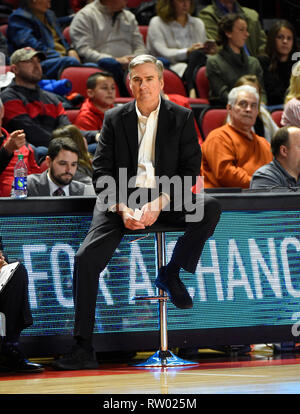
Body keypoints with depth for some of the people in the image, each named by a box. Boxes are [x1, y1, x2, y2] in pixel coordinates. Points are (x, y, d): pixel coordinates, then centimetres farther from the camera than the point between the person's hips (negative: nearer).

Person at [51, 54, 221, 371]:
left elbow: (190, 169, -3)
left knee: (210, 208, -28)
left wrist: (159, 203, -18)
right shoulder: (114, 119, 6)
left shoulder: (181, 118, 3)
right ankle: (83, 349, -20)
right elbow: (102, 171, 1)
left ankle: (171, 273, -8)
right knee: (86, 258, -21)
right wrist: (122, 209, -16)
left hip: (166, 199, 0)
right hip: (121, 199, 0)